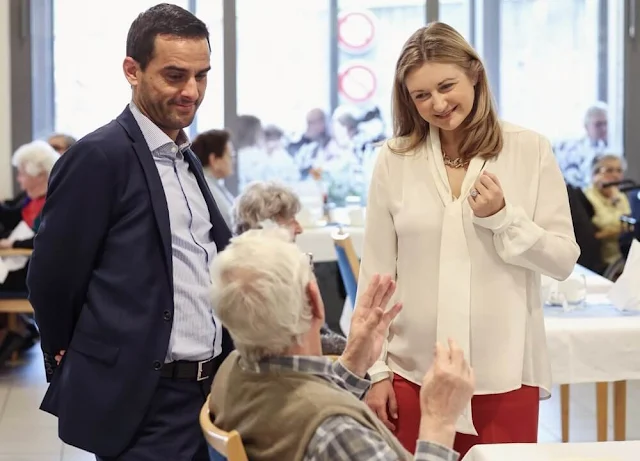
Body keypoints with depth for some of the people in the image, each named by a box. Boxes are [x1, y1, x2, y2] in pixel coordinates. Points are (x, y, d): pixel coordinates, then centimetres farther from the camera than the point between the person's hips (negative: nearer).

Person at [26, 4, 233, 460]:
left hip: (209, 392, 8)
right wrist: (76, 367, 5)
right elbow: (51, 281, -8)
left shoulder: (187, 160, 14)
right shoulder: (98, 157, -11)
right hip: (144, 406, -7)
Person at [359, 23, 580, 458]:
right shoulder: (395, 159, 0)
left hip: (503, 373, 0)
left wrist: (503, 218, -15)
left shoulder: (530, 150, -2)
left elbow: (564, 261, 0)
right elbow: (375, 273, 3)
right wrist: (375, 370, 2)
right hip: (414, 372, 1)